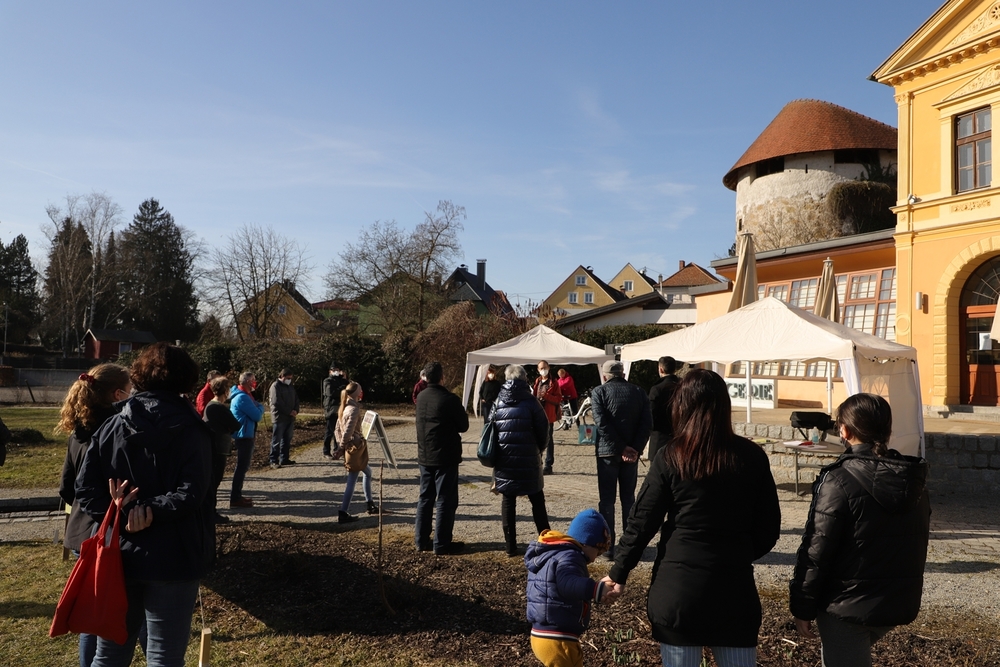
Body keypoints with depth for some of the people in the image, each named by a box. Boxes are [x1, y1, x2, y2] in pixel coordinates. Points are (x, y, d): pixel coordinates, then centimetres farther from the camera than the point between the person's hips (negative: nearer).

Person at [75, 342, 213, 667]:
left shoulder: (111, 426, 4)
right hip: (173, 559, -4)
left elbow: (85, 487, 0)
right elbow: (191, 493, -21)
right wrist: (152, 512, -19)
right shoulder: (192, 430, -9)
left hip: (119, 555, 4)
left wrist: (119, 515, -8)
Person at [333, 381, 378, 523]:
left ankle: (370, 504, 31)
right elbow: (347, 432, -26)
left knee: (368, 472, 24)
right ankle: (343, 513, 2)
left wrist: (340, 445, 12)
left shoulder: (345, 407, 9)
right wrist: (342, 446, -14)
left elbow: (338, 428, 13)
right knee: (352, 481, -2)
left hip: (350, 448, 10)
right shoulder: (354, 410, -20)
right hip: (355, 448, -10)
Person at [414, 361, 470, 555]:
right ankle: (441, 544, 4)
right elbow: (463, 426, -7)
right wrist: (463, 414, 11)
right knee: (445, 501, 1)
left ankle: (422, 540, 20)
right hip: (445, 457, -6)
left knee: (425, 498, 15)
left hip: (425, 457, 7)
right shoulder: (450, 399, -17)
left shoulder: (421, 398, 4)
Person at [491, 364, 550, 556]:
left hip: (503, 459, 3)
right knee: (537, 500, 10)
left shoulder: (498, 402, 3)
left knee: (508, 500, 11)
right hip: (528, 460, -2)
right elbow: (543, 428, -6)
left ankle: (510, 545, 12)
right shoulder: (529, 401, -7)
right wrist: (539, 450, 11)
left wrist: (495, 454, 14)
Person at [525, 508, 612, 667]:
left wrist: (589, 594, 24)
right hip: (558, 641, -10)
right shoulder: (568, 556, -18)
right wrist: (597, 589, -47)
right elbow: (568, 584, -38)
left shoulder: (549, 554, 14)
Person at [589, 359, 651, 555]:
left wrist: (622, 448, -13)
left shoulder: (599, 392, -4)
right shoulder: (638, 392, 6)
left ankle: (607, 545, 4)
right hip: (632, 452, 3)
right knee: (629, 498, 14)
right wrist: (635, 449, -8)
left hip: (607, 451, -3)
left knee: (607, 499, 4)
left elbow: (602, 423, -14)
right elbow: (646, 422, -3)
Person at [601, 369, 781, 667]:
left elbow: (641, 522, -4)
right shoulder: (752, 457, -3)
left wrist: (618, 573, 7)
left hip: (678, 587, -1)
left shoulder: (669, 458, -8)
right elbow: (768, 527, 4)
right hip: (736, 587, 2)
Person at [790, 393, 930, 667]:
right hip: (901, 602, 7)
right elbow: (918, 543, 13)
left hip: (848, 605, -7)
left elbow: (816, 551, -18)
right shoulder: (914, 479, 1)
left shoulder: (838, 480, -20)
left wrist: (803, 608, -8)